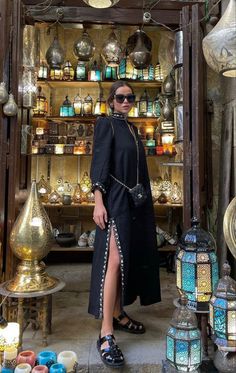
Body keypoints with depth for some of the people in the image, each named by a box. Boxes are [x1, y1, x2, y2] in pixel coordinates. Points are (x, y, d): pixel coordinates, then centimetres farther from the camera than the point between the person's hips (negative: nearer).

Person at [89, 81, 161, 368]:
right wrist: (98, 202, -20)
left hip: (136, 201, 8)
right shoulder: (106, 123, -2)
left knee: (131, 256, 10)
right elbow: (99, 163, -12)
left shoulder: (132, 128, 20)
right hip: (115, 200, -8)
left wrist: (143, 198, 18)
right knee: (115, 259, -14)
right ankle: (106, 333, -9)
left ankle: (118, 314, 24)